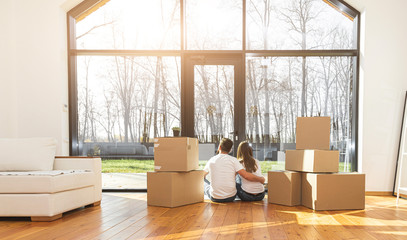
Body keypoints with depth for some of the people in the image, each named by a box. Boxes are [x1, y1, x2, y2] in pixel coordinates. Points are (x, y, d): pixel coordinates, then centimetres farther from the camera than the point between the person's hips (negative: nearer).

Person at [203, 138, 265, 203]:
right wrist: (261, 179, 2)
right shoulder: (233, 160, -7)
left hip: (215, 198, 0)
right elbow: (246, 175, -15)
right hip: (230, 197, 0)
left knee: (204, 181, 28)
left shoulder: (211, 160, 0)